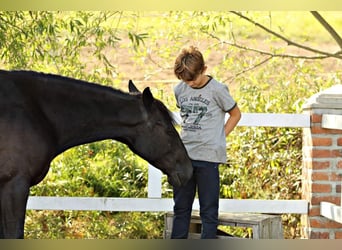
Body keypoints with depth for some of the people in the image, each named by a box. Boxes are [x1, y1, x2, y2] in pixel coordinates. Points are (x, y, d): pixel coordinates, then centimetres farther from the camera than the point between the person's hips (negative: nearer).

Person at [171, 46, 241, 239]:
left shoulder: (217, 90, -8)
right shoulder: (180, 90, 6)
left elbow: (236, 114, 4)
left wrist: (219, 137, -2)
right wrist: (188, 136, 9)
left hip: (208, 157, -5)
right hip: (183, 156, 5)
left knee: (209, 210, 0)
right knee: (181, 208, 11)